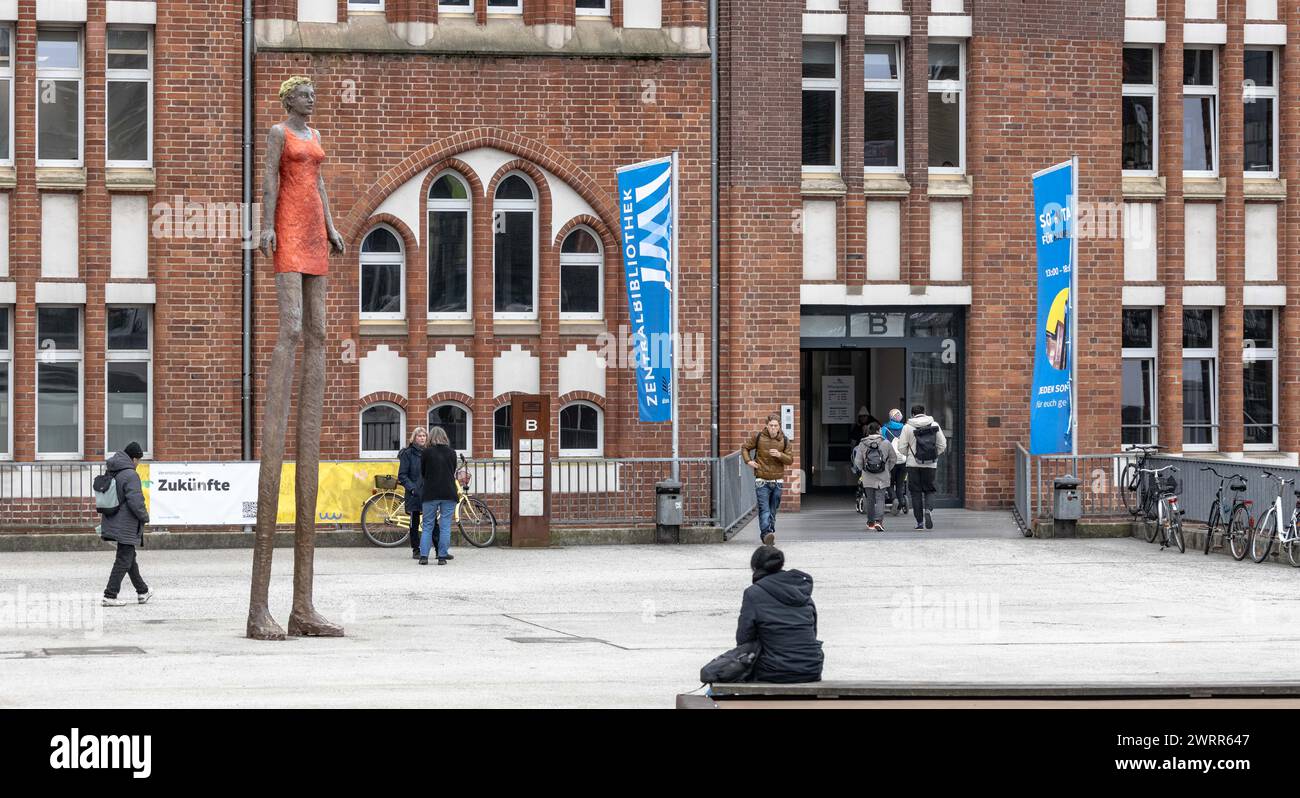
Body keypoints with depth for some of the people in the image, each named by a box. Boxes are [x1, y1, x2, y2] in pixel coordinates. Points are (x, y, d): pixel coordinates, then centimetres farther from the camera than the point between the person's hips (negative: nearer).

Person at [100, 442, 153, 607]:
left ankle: (142, 592, 32)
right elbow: (135, 501, -24)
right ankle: (110, 596, -3)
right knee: (123, 560, -2)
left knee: (129, 557, 19)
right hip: (127, 526, -9)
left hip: (113, 523, 9)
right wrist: (145, 516, -8)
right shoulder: (130, 475, -20)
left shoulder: (110, 472, 7)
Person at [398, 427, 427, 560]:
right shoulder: (408, 454, -1)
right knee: (415, 523, 4)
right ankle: (416, 550, 12)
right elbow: (402, 475, -4)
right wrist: (412, 488, -16)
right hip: (414, 494, -3)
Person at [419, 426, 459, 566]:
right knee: (445, 526, 4)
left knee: (427, 526, 6)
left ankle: (423, 556, -1)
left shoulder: (426, 452, -3)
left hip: (430, 493, -1)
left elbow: (422, 473, 7)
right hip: (449, 494, 1)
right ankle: (442, 557, 1)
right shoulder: (451, 452, 4)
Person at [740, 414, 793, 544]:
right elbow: (745, 448, 15)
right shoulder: (759, 438, 0)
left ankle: (770, 532, 20)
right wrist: (748, 461, -1)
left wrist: (780, 455, -14)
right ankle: (766, 533, -24)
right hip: (762, 481, -3)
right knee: (764, 509, -14)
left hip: (777, 481, 3)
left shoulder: (784, 440, 5)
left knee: (773, 510, 10)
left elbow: (790, 459, 5)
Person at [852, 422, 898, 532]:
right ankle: (878, 521, -18)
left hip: (867, 478, 1)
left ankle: (871, 522, 21)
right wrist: (888, 470, 19)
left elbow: (858, 462, -1)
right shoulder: (886, 444, -4)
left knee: (869, 500, 12)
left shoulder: (862, 445, -3)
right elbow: (893, 459, 4)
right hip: (882, 478, -1)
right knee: (880, 499, -1)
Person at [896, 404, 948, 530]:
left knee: (916, 493, 6)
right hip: (930, 464, 2)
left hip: (913, 464, -2)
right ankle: (927, 510, -18)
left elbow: (901, 448, -3)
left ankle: (920, 521, 3)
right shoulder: (934, 425, 2)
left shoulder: (907, 427, -4)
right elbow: (942, 445, 2)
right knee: (927, 491, 11)